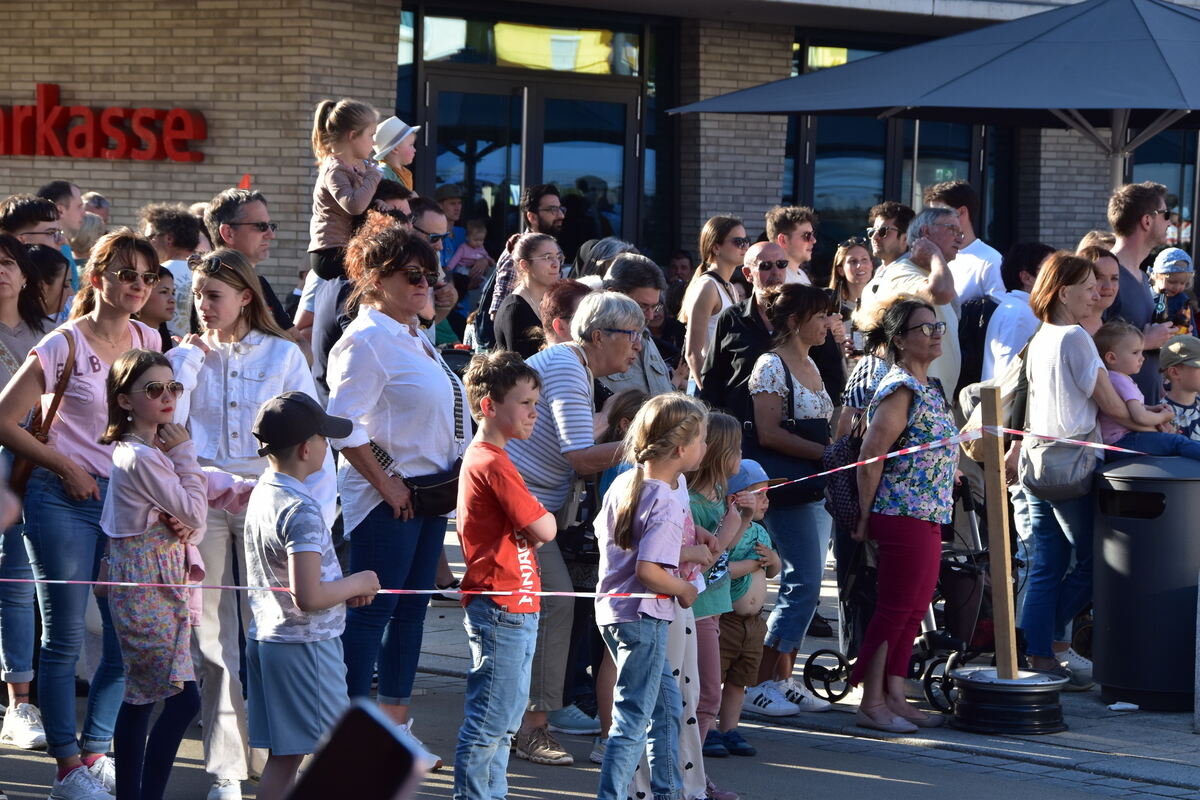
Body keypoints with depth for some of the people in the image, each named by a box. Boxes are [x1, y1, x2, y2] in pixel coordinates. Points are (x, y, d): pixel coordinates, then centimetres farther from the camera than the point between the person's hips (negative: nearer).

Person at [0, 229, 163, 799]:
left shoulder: (149, 340, 8)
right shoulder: (64, 346, -8)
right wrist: (64, 467, -9)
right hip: (64, 501, -5)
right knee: (64, 638, 0)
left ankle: (95, 753, 21)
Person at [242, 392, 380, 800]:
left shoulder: (261, 492, 8)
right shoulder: (302, 510, -21)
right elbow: (308, 597, -28)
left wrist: (344, 588, 10)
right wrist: (357, 584, -11)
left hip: (265, 638, 9)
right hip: (306, 645, -9)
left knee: (283, 756, 11)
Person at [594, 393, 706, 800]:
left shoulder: (624, 483, 4)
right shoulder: (667, 503, -22)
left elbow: (603, 531, 18)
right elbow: (648, 571, -30)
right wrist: (683, 589, -12)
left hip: (614, 608, 10)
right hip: (643, 617, -10)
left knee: (667, 703, 22)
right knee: (633, 719, -5)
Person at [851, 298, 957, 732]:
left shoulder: (931, 387, 15)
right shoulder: (900, 390, -15)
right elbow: (869, 457, -17)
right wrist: (866, 519, -12)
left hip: (930, 517, 9)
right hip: (904, 515, -9)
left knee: (915, 609, 11)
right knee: (895, 609, -4)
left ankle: (894, 697, 17)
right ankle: (871, 704, 2)